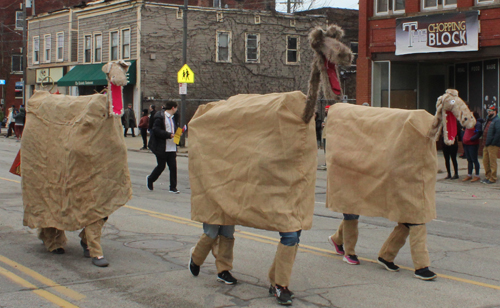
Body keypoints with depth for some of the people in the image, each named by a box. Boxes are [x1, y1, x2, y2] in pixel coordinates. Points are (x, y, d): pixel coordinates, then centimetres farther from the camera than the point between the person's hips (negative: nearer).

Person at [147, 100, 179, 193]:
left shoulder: (171, 118, 16)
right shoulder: (160, 117, -12)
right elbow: (156, 131, -20)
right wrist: (169, 135, -24)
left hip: (171, 148, 7)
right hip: (161, 148, -7)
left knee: (173, 166, 0)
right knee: (161, 166, 3)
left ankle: (173, 187, 6)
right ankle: (150, 179, 28)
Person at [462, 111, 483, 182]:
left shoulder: (477, 124, -11)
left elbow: (478, 134, -20)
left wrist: (471, 139, -22)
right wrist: (463, 139, 12)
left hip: (473, 144, -9)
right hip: (466, 144, 9)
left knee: (474, 160, -3)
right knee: (469, 160, 13)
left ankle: (477, 176, 3)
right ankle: (469, 175, 19)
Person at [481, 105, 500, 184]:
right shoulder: (488, 120, 19)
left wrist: (493, 142, -20)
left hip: (493, 145, -9)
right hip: (486, 145, 9)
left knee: (492, 162, -3)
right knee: (485, 161, 12)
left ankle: (493, 179, 3)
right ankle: (487, 176, 23)